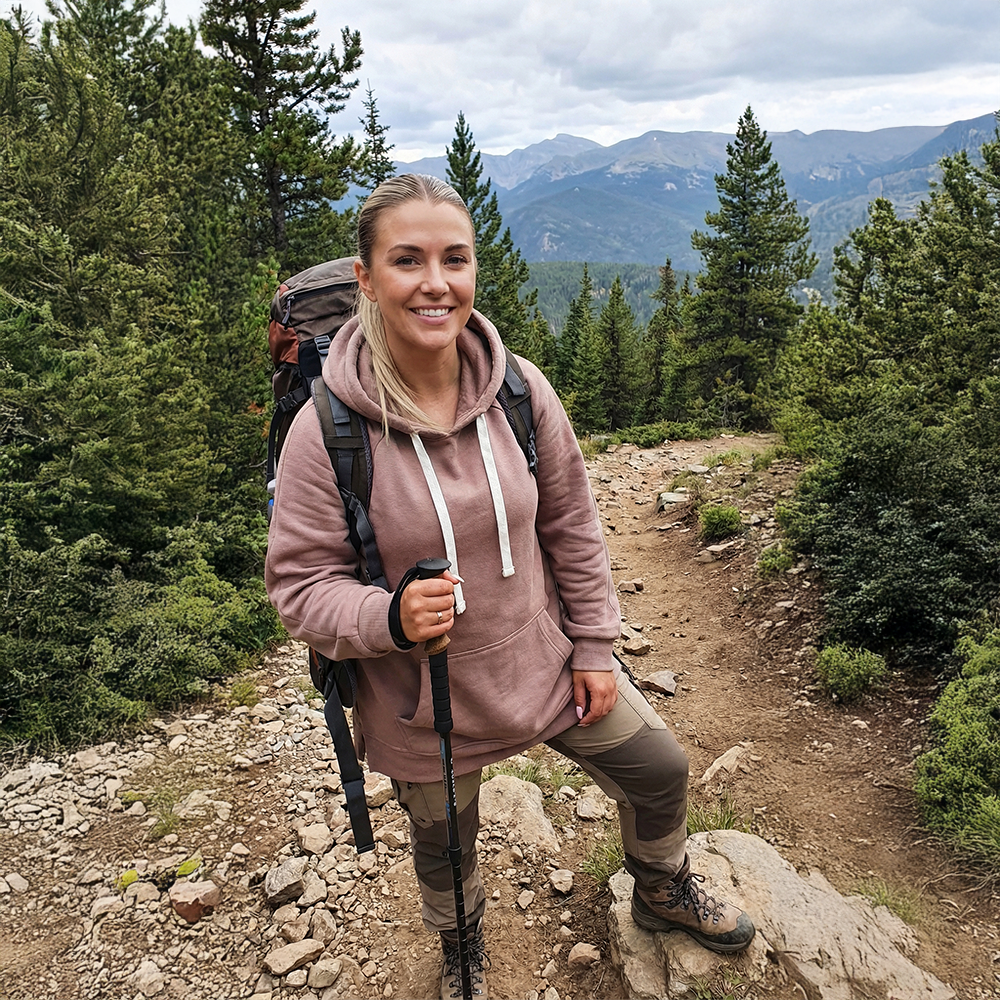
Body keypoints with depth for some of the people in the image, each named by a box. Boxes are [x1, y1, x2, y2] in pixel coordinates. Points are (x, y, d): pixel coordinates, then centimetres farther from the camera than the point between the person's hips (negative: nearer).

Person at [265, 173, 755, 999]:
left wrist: (594, 649, 1)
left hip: (545, 664, 3)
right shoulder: (324, 432, -23)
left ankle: (663, 891, 54)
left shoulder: (520, 390, -13)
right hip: (422, 704, -2)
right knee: (443, 848, 24)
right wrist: (390, 618, -35)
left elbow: (572, 528, -2)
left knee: (660, 770, 17)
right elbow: (301, 585, -16)